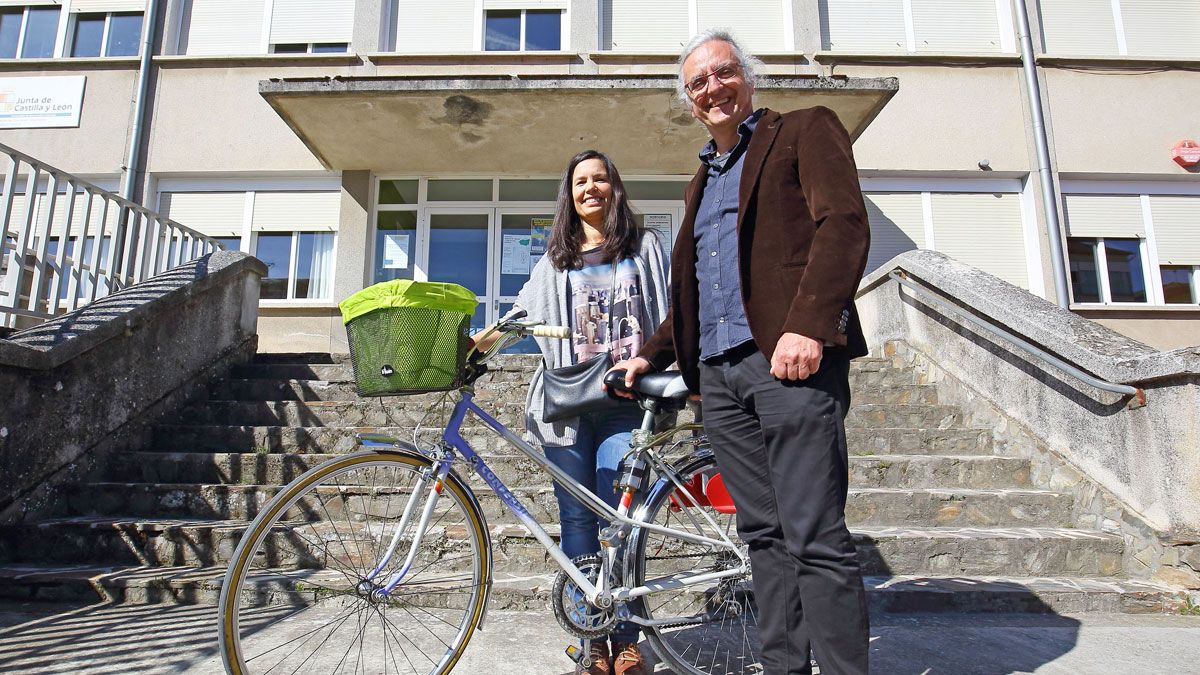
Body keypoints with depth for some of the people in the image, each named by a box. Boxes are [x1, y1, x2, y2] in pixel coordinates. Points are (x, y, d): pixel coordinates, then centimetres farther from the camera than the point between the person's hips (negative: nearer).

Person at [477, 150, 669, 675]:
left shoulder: (643, 247, 15)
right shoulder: (556, 260, 20)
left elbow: (668, 316, 11)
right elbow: (523, 312, 15)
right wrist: (472, 345, 1)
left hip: (625, 401, -2)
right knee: (577, 519, 2)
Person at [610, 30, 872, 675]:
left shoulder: (806, 130, 8)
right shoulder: (702, 179, 28)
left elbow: (844, 224, -8)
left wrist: (807, 325, -21)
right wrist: (651, 354, 23)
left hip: (788, 359, -6)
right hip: (718, 373, 7)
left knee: (815, 538, -8)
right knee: (764, 535, 9)